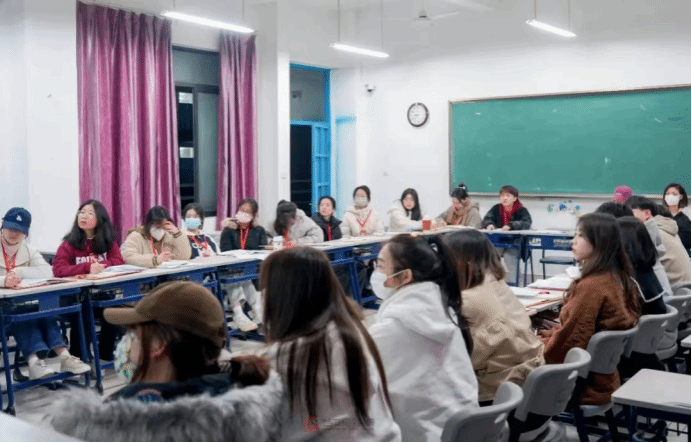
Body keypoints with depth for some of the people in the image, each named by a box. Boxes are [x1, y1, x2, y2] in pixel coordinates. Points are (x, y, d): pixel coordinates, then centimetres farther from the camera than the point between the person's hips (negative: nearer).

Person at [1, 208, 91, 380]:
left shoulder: (28, 251, 10)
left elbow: (47, 272, -7)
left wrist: (19, 272, -18)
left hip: (22, 308, 3)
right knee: (20, 315, -33)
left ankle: (64, 356, -34)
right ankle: (35, 361, -44)